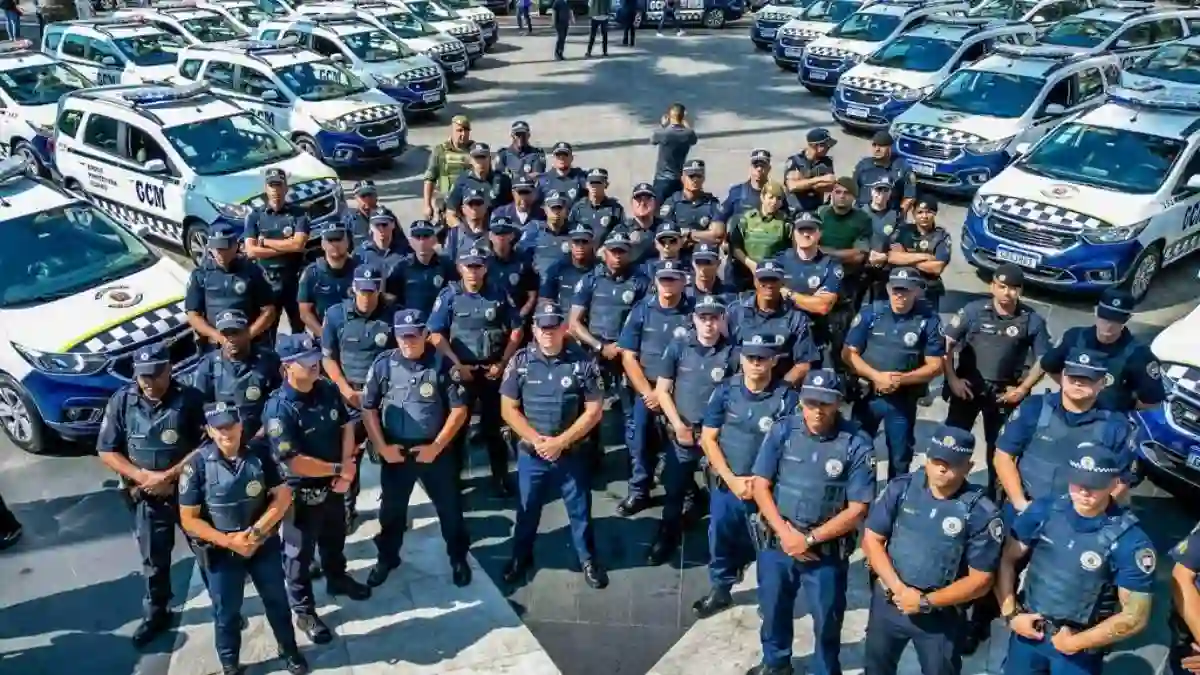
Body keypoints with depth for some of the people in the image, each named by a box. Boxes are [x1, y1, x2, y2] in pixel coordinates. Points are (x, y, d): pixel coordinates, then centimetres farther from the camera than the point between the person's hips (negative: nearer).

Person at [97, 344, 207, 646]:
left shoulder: (189, 398, -15)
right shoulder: (122, 401, -8)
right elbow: (107, 451, -4)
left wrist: (169, 475, -20)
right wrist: (143, 476, -16)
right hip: (147, 497, 2)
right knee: (153, 560, 16)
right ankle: (155, 614, 35)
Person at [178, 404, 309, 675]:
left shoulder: (260, 454, -12)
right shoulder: (198, 465, -17)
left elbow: (283, 496, -8)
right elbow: (188, 519, -13)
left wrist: (257, 531, -18)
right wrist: (228, 541, -20)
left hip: (264, 544, 2)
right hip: (222, 551, -2)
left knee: (277, 601, 19)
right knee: (226, 613, 14)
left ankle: (289, 650, 41)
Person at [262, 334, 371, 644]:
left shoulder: (328, 390, -7)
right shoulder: (279, 408, -28)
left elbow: (346, 426, 3)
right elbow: (293, 461, -29)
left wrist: (346, 467, -11)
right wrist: (338, 469, -19)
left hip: (333, 486, 7)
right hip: (301, 492, -6)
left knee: (334, 539, 28)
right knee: (300, 553, 12)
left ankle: (337, 578, 53)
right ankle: (303, 611, 28)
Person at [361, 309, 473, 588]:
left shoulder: (442, 365, -10)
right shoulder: (383, 364, -6)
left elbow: (459, 410, -7)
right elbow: (368, 409, 1)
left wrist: (436, 446, -11)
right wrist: (381, 447, -7)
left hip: (435, 451, -1)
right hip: (395, 452, 1)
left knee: (449, 507, 11)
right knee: (391, 508, 17)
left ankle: (458, 558, 32)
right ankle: (387, 557, 38)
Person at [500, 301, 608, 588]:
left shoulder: (583, 362, -10)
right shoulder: (520, 362, -7)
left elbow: (594, 411, -8)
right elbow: (508, 409, -4)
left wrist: (560, 442, -14)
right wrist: (537, 440, -13)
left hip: (571, 453, -1)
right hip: (530, 453, 1)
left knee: (580, 510, 13)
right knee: (528, 509, 17)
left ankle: (588, 559, 32)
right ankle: (521, 557, 38)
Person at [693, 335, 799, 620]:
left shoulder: (787, 397, -13)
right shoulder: (724, 391, -6)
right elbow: (708, 439, -2)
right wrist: (732, 479, -9)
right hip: (725, 484, 2)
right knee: (721, 537, 15)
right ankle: (720, 589, 37)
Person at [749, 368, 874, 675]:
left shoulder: (856, 444, -15)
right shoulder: (782, 430, -8)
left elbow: (857, 510, -13)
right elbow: (760, 485, -4)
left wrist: (809, 539, -15)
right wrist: (786, 532, -14)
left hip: (827, 550, -3)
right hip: (776, 542, 3)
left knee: (827, 619, 14)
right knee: (773, 608, 22)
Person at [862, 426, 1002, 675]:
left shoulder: (981, 512, -17)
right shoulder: (901, 488, -10)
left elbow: (981, 580, -13)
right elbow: (872, 540, -6)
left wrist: (926, 602, -16)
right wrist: (899, 589, -16)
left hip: (941, 615, -3)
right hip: (888, 602, 3)